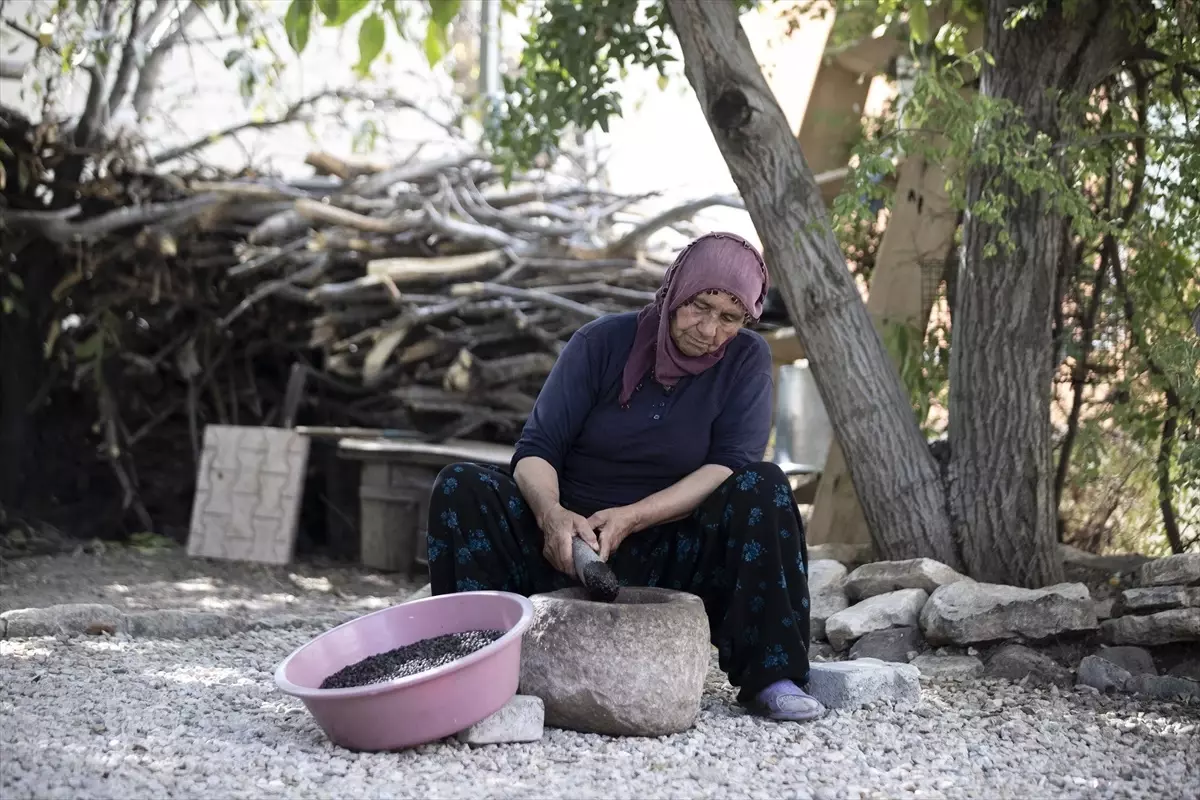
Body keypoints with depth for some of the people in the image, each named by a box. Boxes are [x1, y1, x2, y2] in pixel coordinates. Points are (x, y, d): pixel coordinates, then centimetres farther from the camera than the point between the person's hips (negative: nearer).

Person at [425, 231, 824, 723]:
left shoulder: (746, 360, -2)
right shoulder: (602, 343, -3)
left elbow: (729, 466, -14)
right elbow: (536, 451, -8)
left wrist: (631, 518, -27)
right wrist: (552, 513, -32)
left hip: (670, 555, 0)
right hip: (570, 540, 1)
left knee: (764, 487, -26)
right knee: (459, 488, -22)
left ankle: (770, 677, -27)